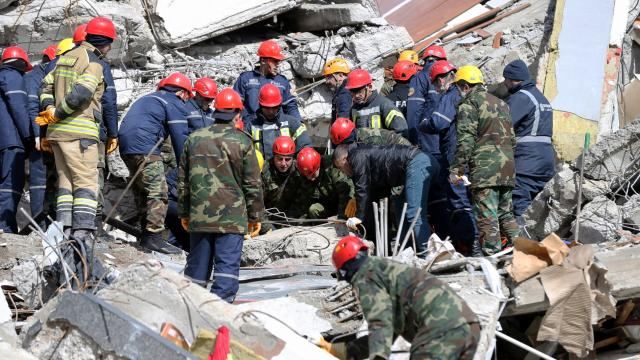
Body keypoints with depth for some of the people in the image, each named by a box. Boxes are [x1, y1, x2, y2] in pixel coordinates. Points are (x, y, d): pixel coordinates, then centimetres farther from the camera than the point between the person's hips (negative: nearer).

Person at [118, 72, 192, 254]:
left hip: (126, 147, 9)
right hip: (144, 148, -9)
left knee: (142, 191, 16)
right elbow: (180, 138, -4)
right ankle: (154, 237, -17)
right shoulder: (175, 104, 2)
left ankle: (146, 235, 19)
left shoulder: (148, 98, 30)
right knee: (158, 192, -9)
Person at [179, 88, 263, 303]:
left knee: (197, 264, 14)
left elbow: (183, 181, 14)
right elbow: (253, 184, -2)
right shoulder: (242, 141, -4)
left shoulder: (194, 139, 9)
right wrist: (255, 216, 7)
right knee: (227, 266, -4)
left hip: (199, 216, 4)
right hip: (231, 217, -4)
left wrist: (184, 213, 23)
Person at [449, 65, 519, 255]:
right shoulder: (500, 103, 22)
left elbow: (465, 141, -12)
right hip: (507, 166, 8)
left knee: (487, 215, -8)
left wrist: (456, 169, -9)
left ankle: (492, 254, -12)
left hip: (484, 168, -8)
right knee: (506, 213, 15)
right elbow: (512, 138, 24)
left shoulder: (468, 104, -2)